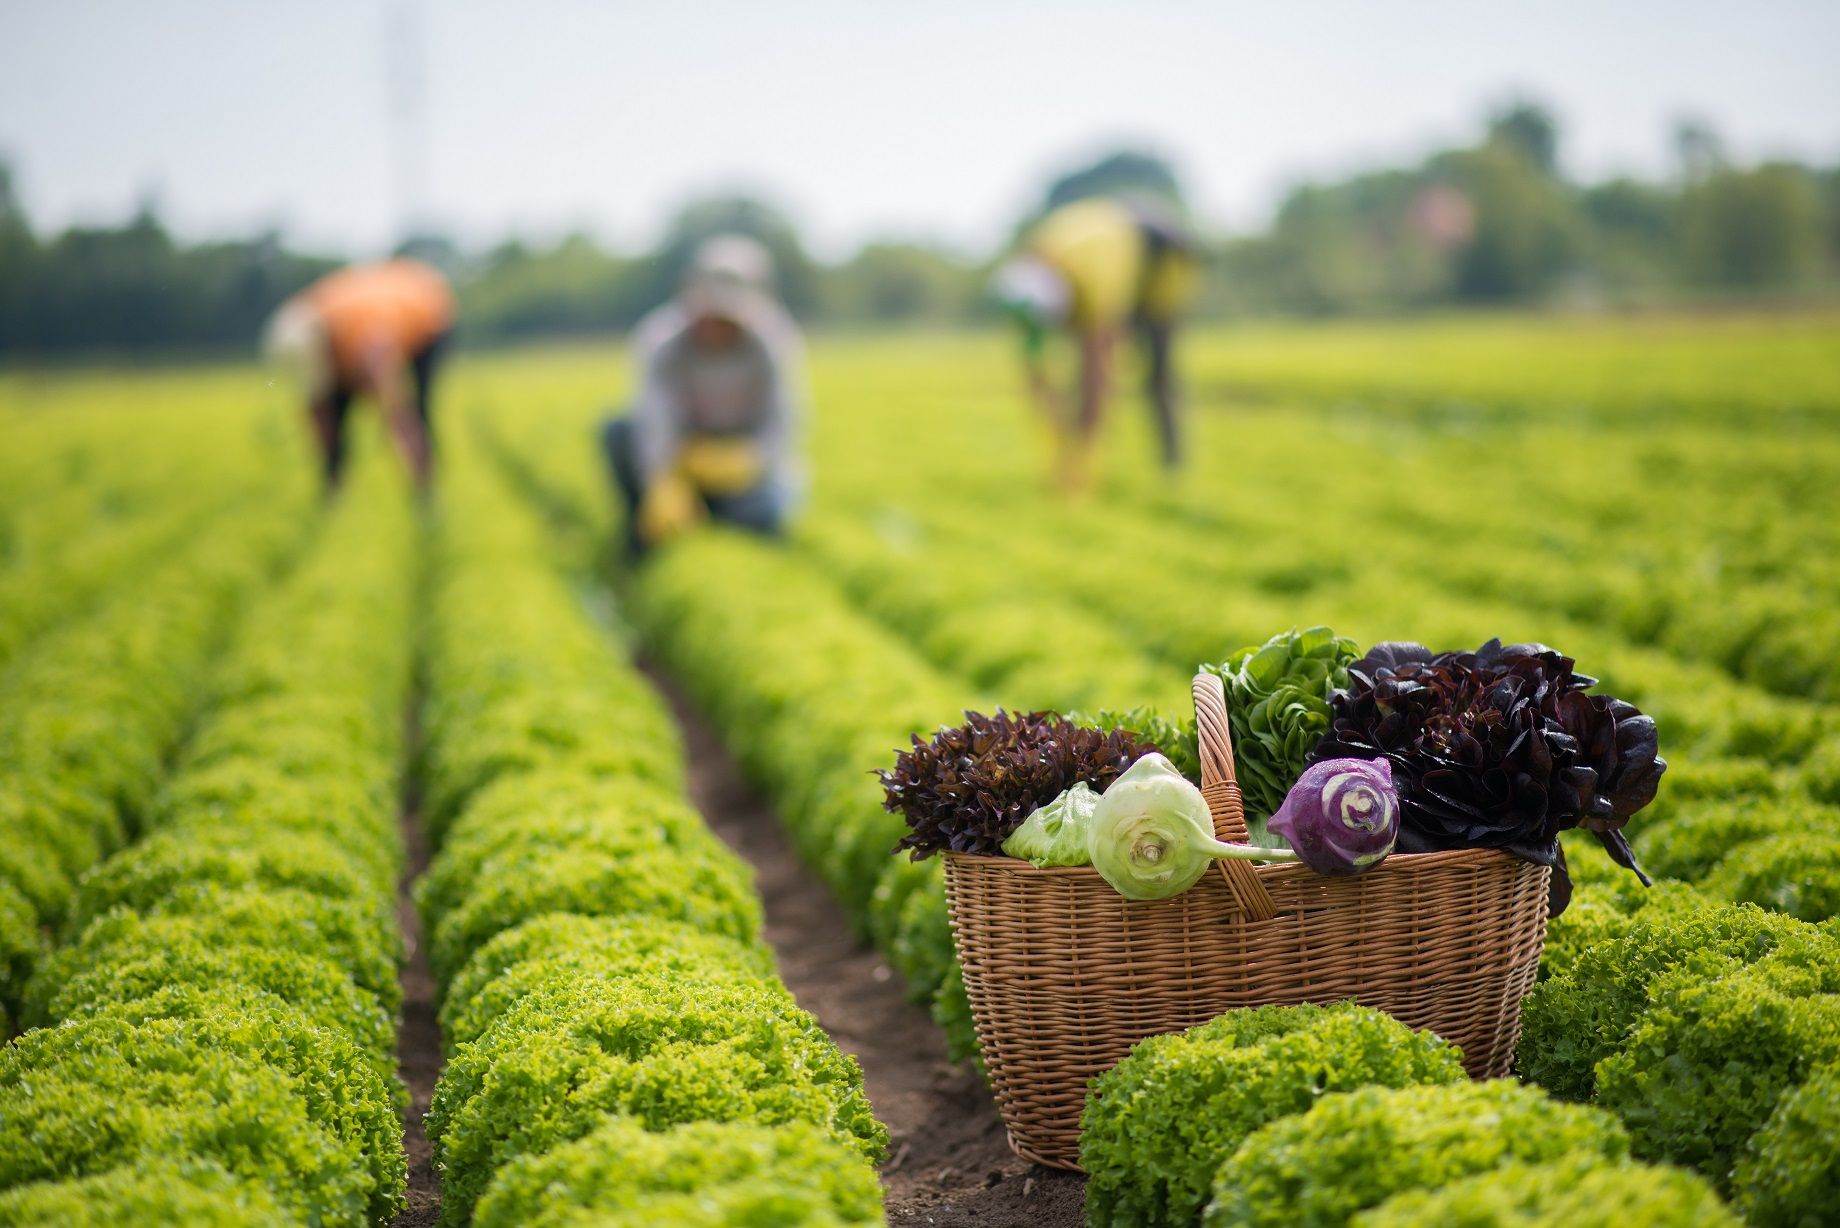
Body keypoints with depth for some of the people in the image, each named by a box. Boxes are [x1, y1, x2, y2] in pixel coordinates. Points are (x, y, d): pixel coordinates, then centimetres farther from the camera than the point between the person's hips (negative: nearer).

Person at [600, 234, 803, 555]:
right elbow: (656, 420, -33)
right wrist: (665, 485, -50)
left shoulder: (773, 343, -18)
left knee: (764, 510, -35)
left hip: (746, 456, -1)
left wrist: (746, 461, -41)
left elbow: (780, 429, -20)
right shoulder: (661, 338, -20)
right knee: (618, 431, -29)